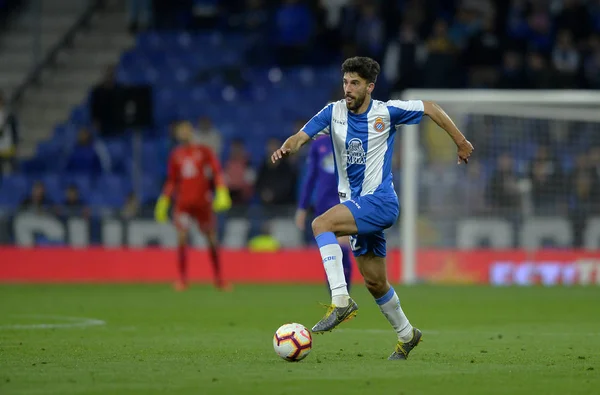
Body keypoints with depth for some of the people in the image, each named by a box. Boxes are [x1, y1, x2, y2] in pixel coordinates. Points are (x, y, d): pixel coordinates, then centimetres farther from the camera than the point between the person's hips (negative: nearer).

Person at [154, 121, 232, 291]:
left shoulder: (204, 151, 2)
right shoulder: (176, 155, 11)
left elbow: (217, 172, -5)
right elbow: (172, 181, 18)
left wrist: (221, 193, -18)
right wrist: (164, 201, 14)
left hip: (203, 202, -2)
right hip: (183, 203, 2)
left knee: (212, 240, 4)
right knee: (182, 238, -13)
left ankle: (219, 279, 18)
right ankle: (182, 279, -7)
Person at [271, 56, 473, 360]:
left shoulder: (386, 112, -6)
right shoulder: (334, 112, 2)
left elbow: (430, 108, 5)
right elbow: (302, 136, -8)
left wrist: (461, 142, 8)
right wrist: (287, 147, -31)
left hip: (380, 201, -6)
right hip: (355, 204, 6)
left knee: (321, 224, -28)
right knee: (374, 282, 11)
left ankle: (341, 300, -31)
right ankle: (406, 334, 31)